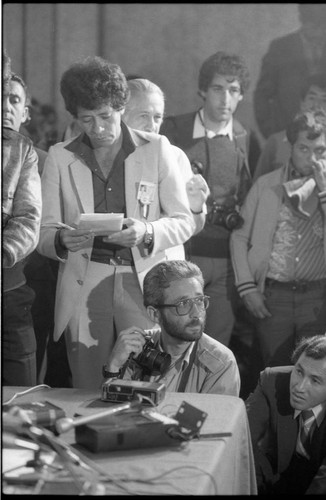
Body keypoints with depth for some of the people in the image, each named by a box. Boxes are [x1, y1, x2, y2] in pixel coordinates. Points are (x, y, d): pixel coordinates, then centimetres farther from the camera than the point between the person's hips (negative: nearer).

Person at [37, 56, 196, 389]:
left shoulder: (156, 149, 6)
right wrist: (63, 240, -17)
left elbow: (184, 221, 4)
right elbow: (43, 233, 6)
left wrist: (146, 232, -16)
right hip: (84, 286, 1)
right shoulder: (60, 157, 9)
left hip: (146, 283, -1)